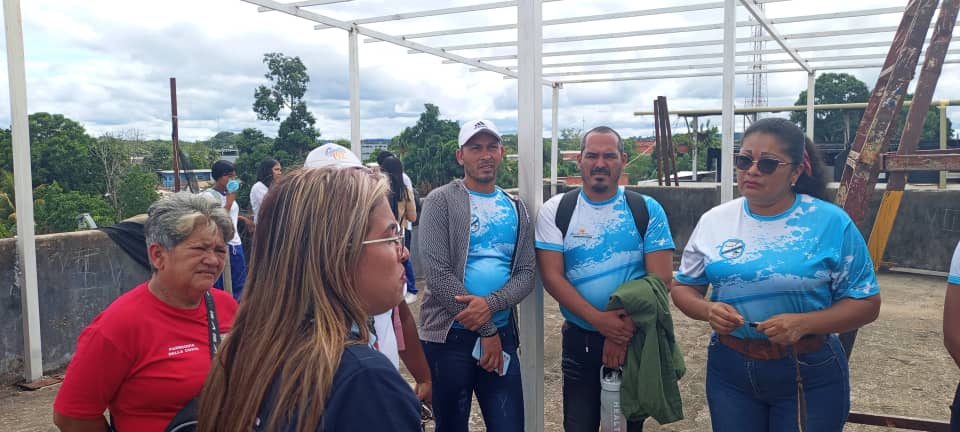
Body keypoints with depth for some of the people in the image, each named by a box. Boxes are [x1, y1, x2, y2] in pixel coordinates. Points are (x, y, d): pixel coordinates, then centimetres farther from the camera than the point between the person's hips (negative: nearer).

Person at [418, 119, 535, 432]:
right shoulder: (441, 201, -5)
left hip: (502, 334, 4)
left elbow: (526, 273, 4)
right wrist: (486, 330, -12)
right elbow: (438, 274, -13)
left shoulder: (515, 209, 11)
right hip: (449, 336, -3)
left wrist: (491, 304, -17)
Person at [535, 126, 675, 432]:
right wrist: (599, 320, -21)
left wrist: (624, 330, -18)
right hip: (579, 340, 0)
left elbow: (661, 278, -9)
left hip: (635, 340, 0)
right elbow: (552, 277, -10)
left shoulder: (647, 210, -4)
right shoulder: (556, 210, -3)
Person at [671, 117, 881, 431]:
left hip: (810, 375, -2)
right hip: (729, 369, 3)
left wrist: (803, 323, -23)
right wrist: (707, 310, -17)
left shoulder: (832, 223, -9)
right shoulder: (713, 221, -1)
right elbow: (683, 287, 6)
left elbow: (866, 303, -6)